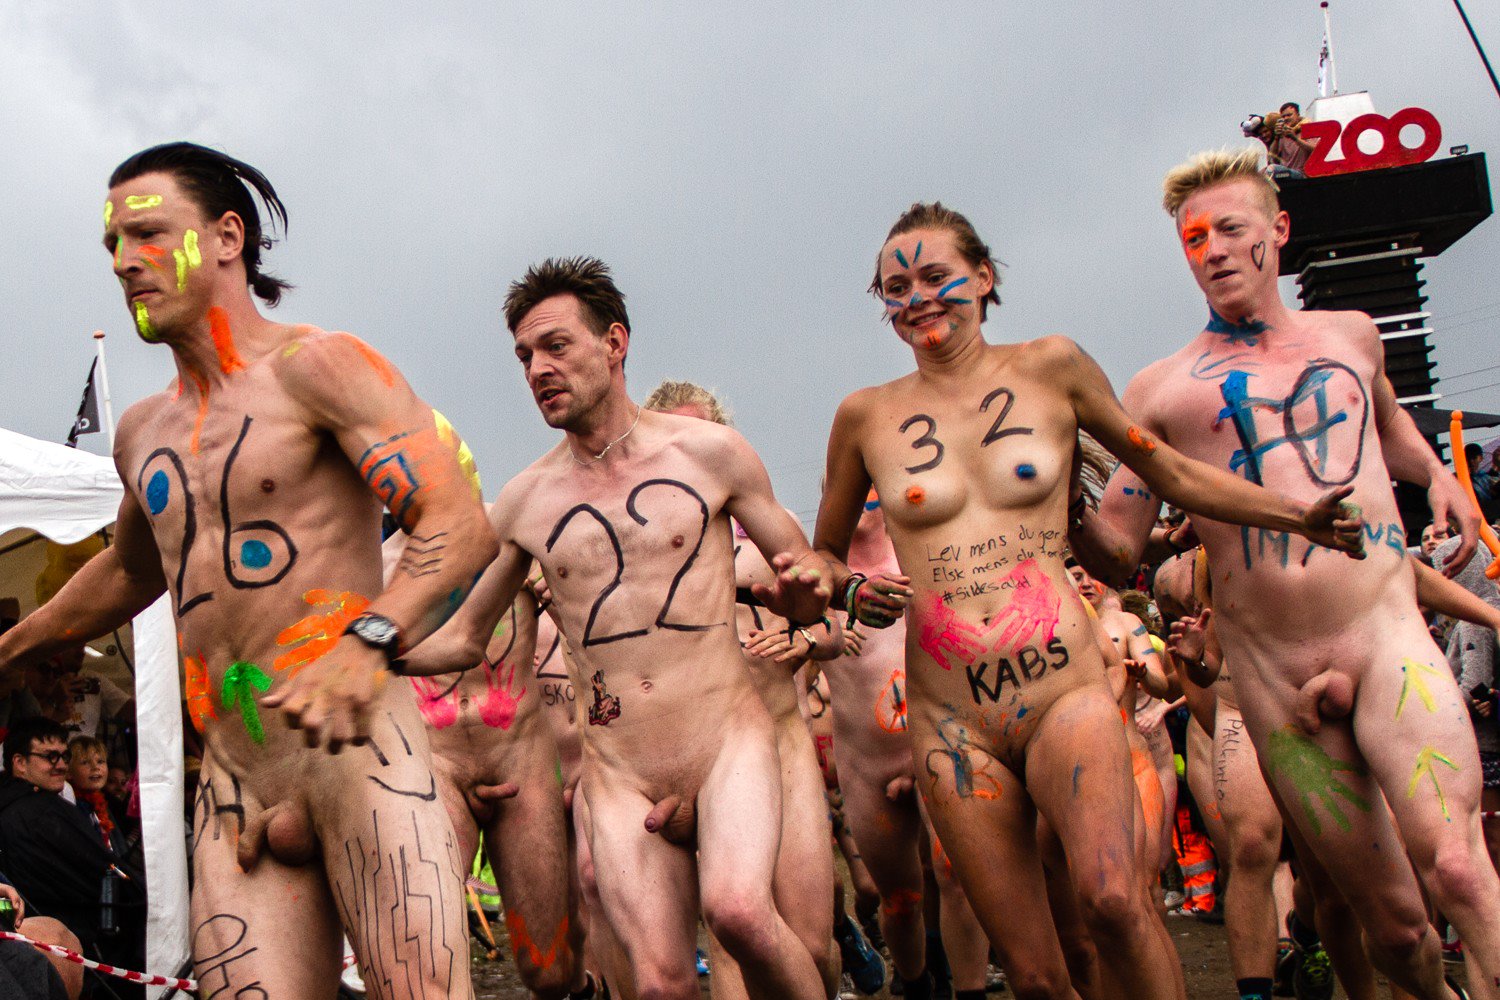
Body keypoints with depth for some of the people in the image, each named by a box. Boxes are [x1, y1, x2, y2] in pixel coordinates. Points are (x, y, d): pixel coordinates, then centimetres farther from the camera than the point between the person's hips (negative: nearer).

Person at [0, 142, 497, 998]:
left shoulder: (315, 368, -1)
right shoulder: (144, 432, 21)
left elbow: (462, 526, -14)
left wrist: (369, 640, -32)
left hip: (359, 757, -6)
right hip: (232, 787, 6)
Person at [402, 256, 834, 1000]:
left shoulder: (707, 452, 2)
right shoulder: (524, 502, 8)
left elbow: (805, 572, 11)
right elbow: (462, 638, 19)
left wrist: (802, 591, -13)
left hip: (728, 741, -2)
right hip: (617, 776, 2)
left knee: (737, 908, -28)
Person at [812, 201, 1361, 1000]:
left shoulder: (1051, 369, 6)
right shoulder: (867, 416, 8)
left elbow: (1172, 472, 15)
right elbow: (824, 553, 20)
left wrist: (1300, 517, 9)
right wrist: (855, 592, -1)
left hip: (1064, 690, -1)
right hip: (952, 722, 1)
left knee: (1110, 897, -28)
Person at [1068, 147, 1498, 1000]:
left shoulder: (1351, 337, 15)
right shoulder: (1161, 390, 7)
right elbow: (1117, 553, 4)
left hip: (1387, 633, 0)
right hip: (1274, 682, 0)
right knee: (1393, 922, 6)